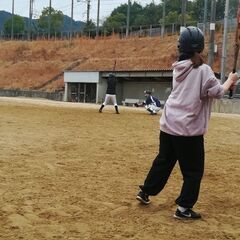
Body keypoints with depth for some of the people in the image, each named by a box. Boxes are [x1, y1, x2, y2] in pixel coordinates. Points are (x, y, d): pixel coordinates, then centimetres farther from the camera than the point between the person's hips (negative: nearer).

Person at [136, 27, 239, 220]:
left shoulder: (178, 67, 8)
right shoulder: (202, 70, -13)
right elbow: (217, 92, -15)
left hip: (168, 125, 7)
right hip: (189, 128, -7)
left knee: (163, 161, 23)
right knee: (193, 170, 8)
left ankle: (145, 192, 32)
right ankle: (184, 208, 12)